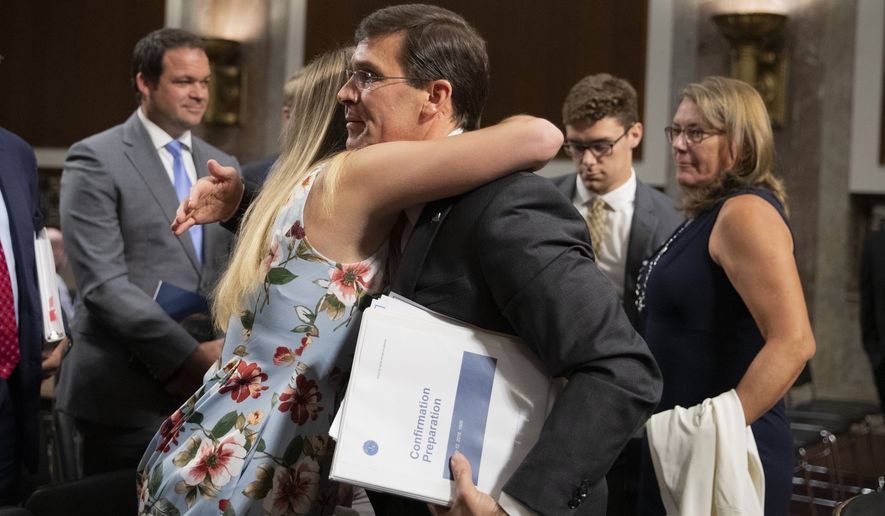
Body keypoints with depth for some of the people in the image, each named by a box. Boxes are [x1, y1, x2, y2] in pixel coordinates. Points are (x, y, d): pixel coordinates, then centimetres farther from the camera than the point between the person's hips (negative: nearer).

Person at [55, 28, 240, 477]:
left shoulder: (223, 166, 14)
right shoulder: (96, 160, -5)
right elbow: (103, 283, -14)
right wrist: (188, 355, -19)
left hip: (206, 387, 5)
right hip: (125, 394, -5)